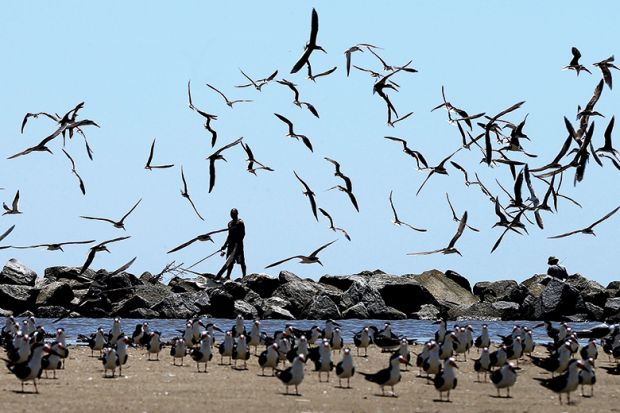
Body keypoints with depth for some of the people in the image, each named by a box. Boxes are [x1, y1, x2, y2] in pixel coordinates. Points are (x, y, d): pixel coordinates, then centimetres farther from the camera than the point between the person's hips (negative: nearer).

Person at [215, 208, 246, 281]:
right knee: (231, 261, 4)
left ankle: (244, 276, -4)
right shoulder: (230, 223, 16)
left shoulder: (240, 223, -6)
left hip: (238, 244, -7)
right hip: (231, 244, 7)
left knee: (241, 261, -6)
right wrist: (225, 245, 19)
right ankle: (228, 276, 1)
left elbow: (242, 234, -12)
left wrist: (237, 243, -21)